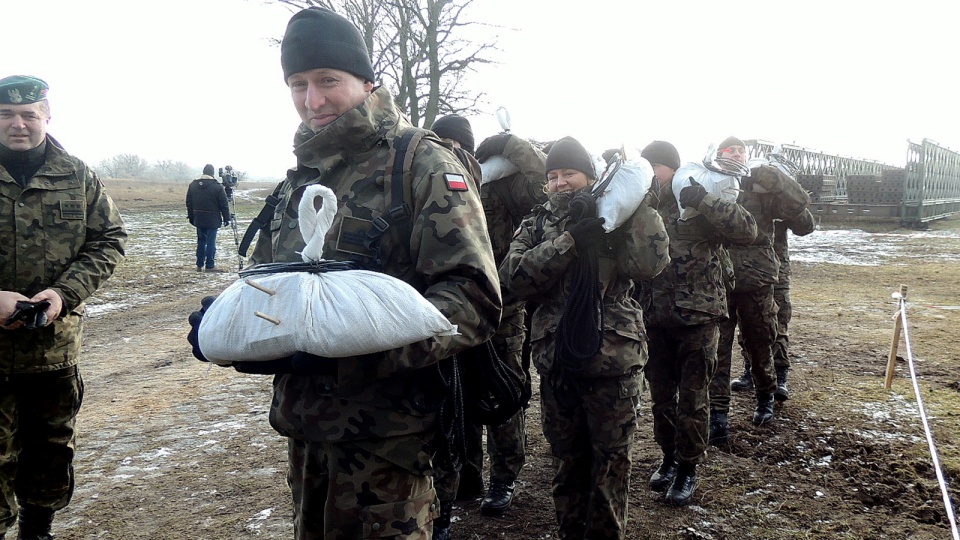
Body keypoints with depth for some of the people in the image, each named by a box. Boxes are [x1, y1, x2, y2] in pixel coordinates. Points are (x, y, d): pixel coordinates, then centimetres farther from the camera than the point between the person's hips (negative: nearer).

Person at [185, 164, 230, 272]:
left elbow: (189, 203, 12)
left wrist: (191, 217, 20)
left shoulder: (193, 185, 5)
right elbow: (223, 204, -8)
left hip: (198, 219, 5)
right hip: (212, 220, -5)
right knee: (211, 242, 0)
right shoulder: (217, 186, -10)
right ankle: (209, 266, 1)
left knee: (201, 241, 14)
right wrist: (226, 218, 0)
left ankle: (199, 265, 15)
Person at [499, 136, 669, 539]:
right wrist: (571, 239, -19)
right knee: (567, 459, 14)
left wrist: (643, 203, -15)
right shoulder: (537, 224, 7)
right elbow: (514, 278, -12)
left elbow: (647, 264, -15)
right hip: (556, 359, 2)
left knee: (611, 460, 8)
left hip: (613, 357, -2)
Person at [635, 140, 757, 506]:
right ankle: (669, 457, 34)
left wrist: (704, 200, -28)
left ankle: (688, 468, 22)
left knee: (692, 399, 6)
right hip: (654, 320, 4)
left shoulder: (702, 207, -7)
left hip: (697, 318, -4)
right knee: (661, 396, 15)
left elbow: (748, 230, -21)